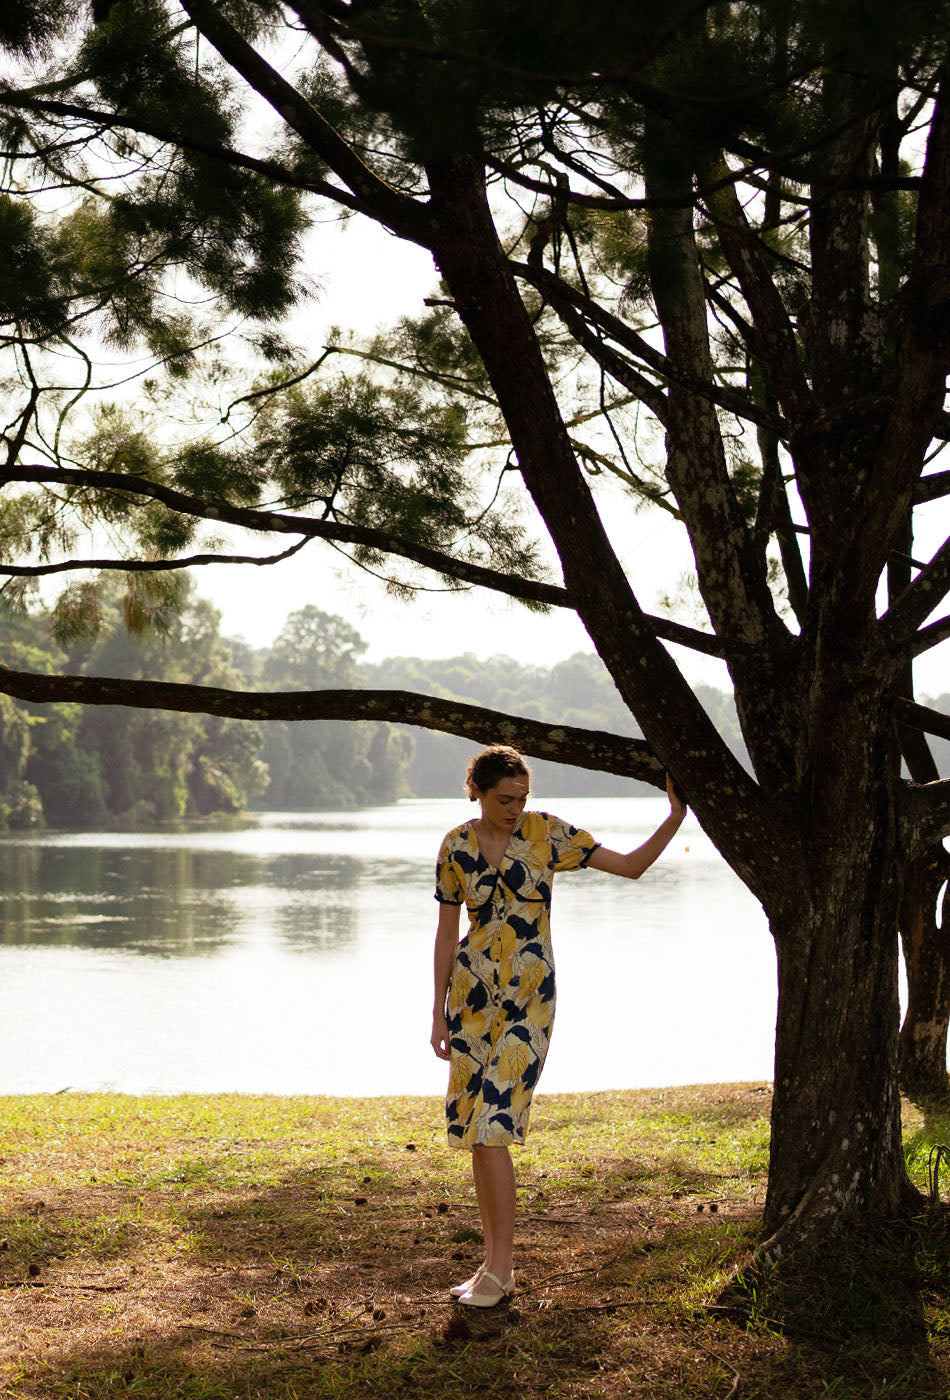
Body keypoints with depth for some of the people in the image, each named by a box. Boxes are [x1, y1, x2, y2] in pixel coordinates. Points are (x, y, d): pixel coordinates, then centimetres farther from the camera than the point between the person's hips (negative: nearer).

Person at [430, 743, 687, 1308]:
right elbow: (447, 932, 9)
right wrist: (440, 1012, 9)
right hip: (472, 992, 4)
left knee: (492, 1129, -12)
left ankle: (500, 1269, -1)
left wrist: (676, 817, -11)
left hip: (528, 997, -4)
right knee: (475, 1130, 6)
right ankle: (496, 1261, 18)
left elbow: (631, 865, -1)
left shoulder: (547, 833, -4)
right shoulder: (457, 847, 2)